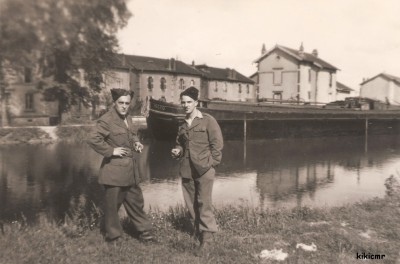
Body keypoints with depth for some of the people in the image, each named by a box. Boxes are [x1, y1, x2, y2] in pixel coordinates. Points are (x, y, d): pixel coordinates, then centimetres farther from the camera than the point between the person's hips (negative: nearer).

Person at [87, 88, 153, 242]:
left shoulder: (128, 118, 11)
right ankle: (113, 236, 23)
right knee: (112, 204, 6)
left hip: (130, 168, 8)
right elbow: (92, 140, -22)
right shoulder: (106, 120, -15)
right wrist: (111, 151, -19)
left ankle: (144, 231, 28)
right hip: (114, 170, -8)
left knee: (136, 200, 16)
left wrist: (136, 142, 7)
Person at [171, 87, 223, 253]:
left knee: (204, 203, -6)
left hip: (204, 169, -6)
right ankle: (199, 231, 25)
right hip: (187, 169, 6)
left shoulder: (208, 121, -3)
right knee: (191, 204, 11)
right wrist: (177, 151, 6)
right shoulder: (182, 125, 14)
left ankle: (207, 237, 2)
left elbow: (217, 144, -5)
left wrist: (211, 163, -9)